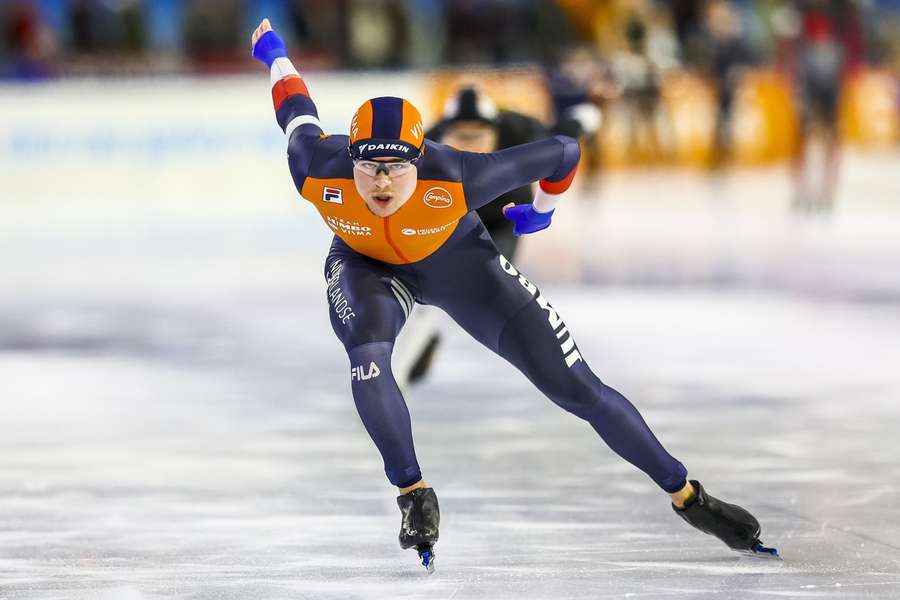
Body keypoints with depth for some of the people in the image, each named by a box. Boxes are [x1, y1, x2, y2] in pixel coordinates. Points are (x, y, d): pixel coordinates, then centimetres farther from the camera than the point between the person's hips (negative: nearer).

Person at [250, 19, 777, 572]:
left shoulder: (456, 179, -40)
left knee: (579, 390, -3)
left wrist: (542, 212, -5)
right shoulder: (317, 171, -34)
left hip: (455, 261, -1)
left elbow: (563, 151, -26)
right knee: (368, 356, -34)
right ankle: (413, 495, -11)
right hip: (366, 266, 1)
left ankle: (687, 496, 12)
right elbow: (299, 116, -11)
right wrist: (275, 55, 10)